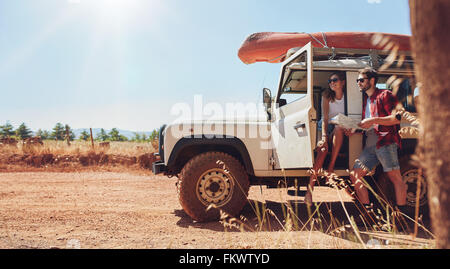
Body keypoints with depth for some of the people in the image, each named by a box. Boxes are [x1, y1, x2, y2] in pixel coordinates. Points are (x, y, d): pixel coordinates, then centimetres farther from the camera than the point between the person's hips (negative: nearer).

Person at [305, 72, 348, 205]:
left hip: (340, 130, 1)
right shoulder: (327, 95, -2)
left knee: (339, 129, -36)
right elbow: (325, 118, -11)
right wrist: (324, 137, -25)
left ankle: (331, 166, -28)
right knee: (322, 148, -29)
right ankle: (309, 190, -37)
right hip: (326, 127, -1)